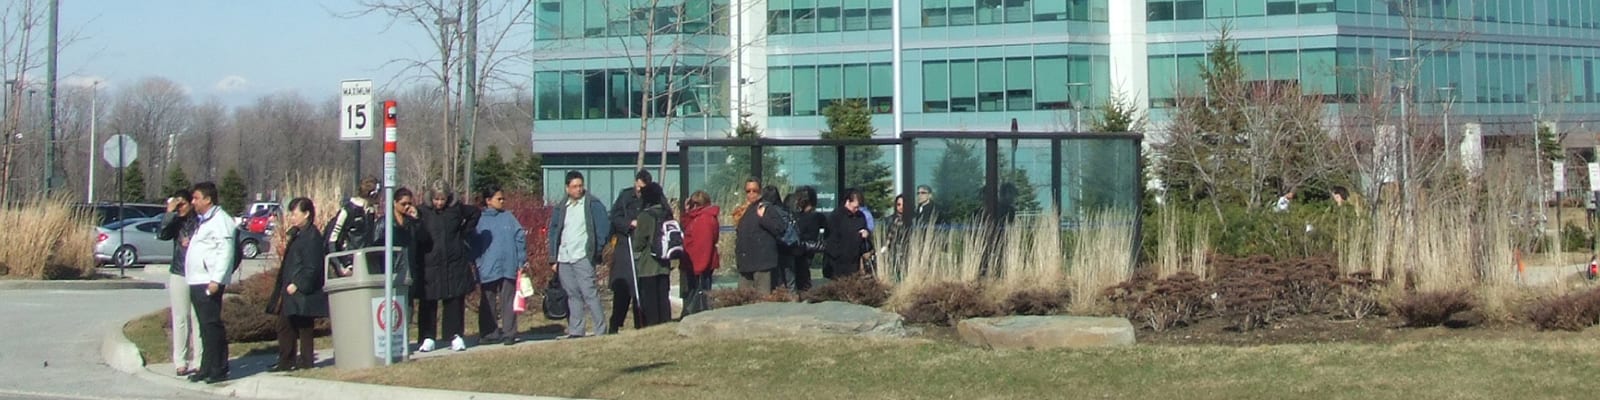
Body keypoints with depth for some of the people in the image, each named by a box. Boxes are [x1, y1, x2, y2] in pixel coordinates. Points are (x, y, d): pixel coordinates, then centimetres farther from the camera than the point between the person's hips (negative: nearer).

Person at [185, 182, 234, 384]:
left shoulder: (220, 220, -11)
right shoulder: (203, 221, 21)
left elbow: (225, 252, -19)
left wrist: (216, 280, -23)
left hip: (209, 283, -10)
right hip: (196, 282, 10)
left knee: (212, 325, -9)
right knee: (205, 327, 12)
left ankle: (219, 370, -6)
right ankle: (207, 368, 17)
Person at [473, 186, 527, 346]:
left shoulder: (508, 217, 7)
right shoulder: (480, 220, 2)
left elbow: (520, 237, 6)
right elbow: (474, 244, 2)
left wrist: (522, 260, 0)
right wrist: (478, 264, -6)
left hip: (508, 267, 1)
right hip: (488, 270, -1)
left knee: (508, 301, 0)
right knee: (488, 303, 4)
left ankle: (509, 334, 1)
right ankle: (490, 333, 11)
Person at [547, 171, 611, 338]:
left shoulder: (593, 204, 0)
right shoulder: (561, 208, 15)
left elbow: (604, 227, -4)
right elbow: (553, 232, 18)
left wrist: (597, 250, -7)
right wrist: (553, 259, 11)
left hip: (583, 257, -5)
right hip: (563, 258, 5)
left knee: (590, 293, -10)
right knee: (572, 295, 7)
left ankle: (600, 331, -10)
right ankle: (575, 331, 11)